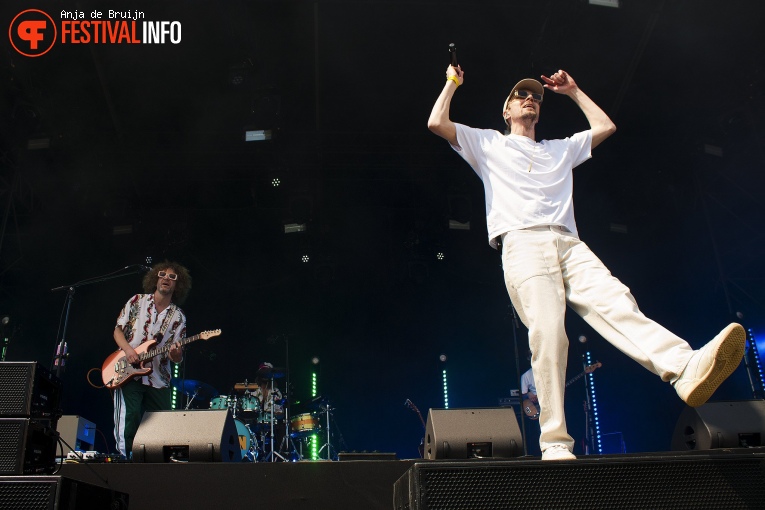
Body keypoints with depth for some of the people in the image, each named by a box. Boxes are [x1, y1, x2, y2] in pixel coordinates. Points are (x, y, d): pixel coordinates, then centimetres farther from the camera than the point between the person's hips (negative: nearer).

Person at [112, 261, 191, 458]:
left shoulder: (178, 317, 6)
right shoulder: (137, 301, 6)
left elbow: (177, 356, 2)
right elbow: (118, 330, 5)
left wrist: (175, 354, -22)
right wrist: (128, 349, -13)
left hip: (158, 380, 2)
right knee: (129, 422, -14)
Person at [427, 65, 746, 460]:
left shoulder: (561, 148, 38)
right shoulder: (488, 144, 25)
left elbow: (605, 127, 41)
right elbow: (436, 123, 18)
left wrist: (573, 91, 45)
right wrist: (453, 82, 31)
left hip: (569, 245, 4)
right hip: (522, 245, -4)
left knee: (617, 304, -24)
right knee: (547, 331, -25)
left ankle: (688, 369, -48)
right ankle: (555, 443, -27)